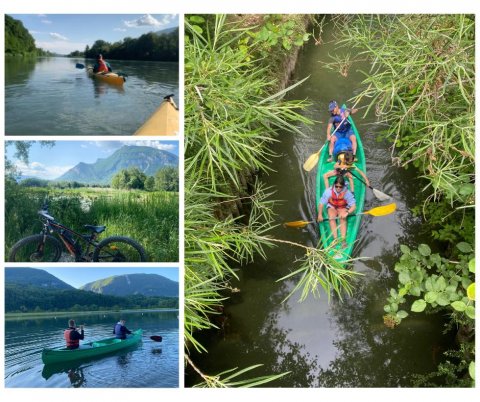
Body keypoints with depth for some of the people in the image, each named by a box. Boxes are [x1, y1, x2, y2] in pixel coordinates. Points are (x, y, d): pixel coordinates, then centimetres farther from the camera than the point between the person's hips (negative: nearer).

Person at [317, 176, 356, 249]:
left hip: (343, 208, -1)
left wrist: (347, 212, -41)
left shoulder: (347, 193, -23)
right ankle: (335, 239, -34)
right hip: (331, 207, 1)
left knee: (343, 218, -29)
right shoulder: (329, 191, -23)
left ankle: (343, 239, -37)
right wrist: (320, 214, -24)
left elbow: (353, 206, -23)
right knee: (332, 218, -27)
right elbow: (321, 203, -16)